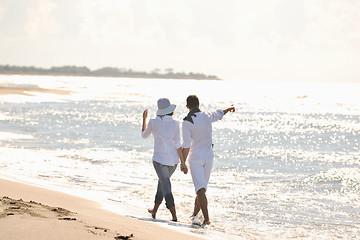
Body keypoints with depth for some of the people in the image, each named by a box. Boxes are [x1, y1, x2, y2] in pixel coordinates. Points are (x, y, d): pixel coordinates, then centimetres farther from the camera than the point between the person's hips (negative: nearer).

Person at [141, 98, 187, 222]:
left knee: (166, 187, -8)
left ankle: (174, 216, -21)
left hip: (160, 158, -4)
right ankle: (154, 211, 36)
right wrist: (183, 164, -5)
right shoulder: (175, 124, -2)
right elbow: (178, 145, -6)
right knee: (162, 183, 23)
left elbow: (144, 135, 13)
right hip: (174, 159, 4)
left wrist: (144, 119, 26)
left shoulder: (154, 122, -7)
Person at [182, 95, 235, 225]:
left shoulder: (187, 122, -15)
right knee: (202, 186, 19)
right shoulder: (207, 117, 1)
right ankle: (195, 212, 35)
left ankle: (206, 218, -23)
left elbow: (186, 145, -17)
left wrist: (183, 162, -10)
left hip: (195, 158, -5)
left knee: (200, 189, -12)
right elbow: (219, 114, 24)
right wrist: (229, 109, 46)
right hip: (208, 157, 5)